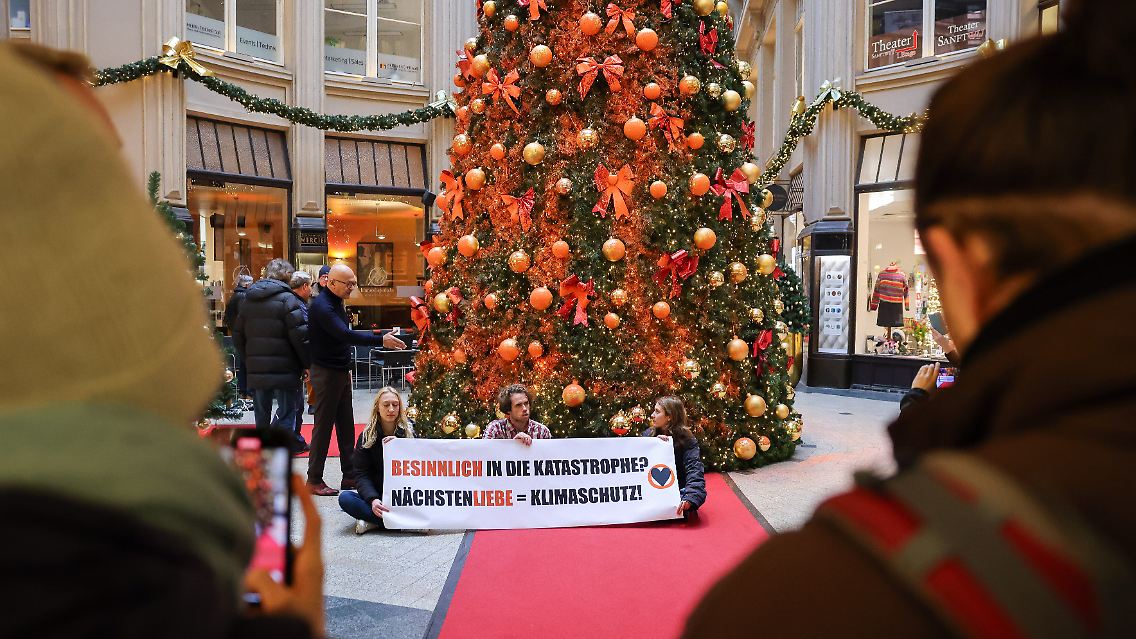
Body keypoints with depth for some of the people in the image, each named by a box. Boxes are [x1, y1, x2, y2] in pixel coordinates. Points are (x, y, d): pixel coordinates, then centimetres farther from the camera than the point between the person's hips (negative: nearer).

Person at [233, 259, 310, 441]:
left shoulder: (248, 299, 12)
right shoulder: (287, 299, -10)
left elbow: (238, 335, 15)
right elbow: (299, 336, -15)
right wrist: (308, 363, -6)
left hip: (256, 371, 6)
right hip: (283, 370, -6)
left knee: (262, 416, 16)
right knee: (286, 414, 2)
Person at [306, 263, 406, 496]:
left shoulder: (336, 303, 13)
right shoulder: (322, 306, -19)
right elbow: (345, 335, -31)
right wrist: (381, 340, -37)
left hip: (341, 371, 10)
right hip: (326, 372, -10)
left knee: (346, 426, 11)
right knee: (323, 425, -2)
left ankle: (350, 476, 18)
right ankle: (314, 480, 7)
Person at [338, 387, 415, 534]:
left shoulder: (409, 431, 3)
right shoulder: (367, 436, 3)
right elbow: (361, 474, -4)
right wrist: (373, 499, -23)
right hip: (377, 495, 1)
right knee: (345, 498, -27)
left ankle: (373, 522, -25)